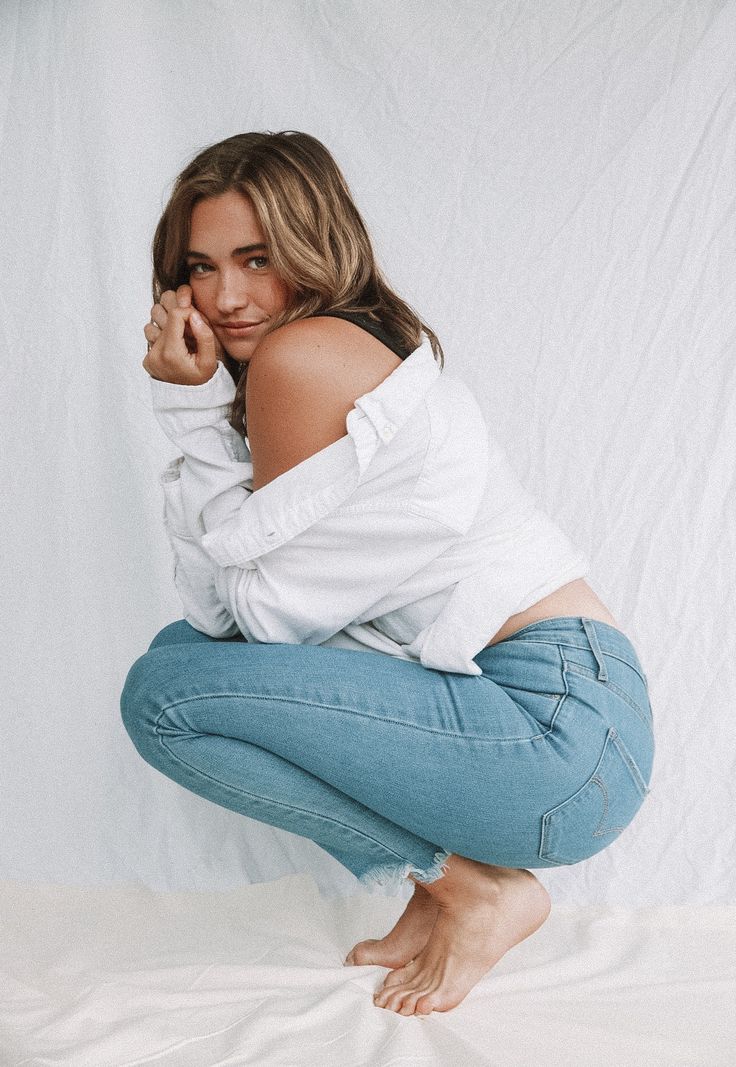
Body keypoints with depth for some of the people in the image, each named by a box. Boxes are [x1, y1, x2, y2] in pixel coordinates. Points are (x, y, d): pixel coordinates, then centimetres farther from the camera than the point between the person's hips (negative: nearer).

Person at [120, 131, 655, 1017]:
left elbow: (258, 608, -7)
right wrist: (196, 405, 2)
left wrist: (189, 406, -1)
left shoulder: (301, 356, -13)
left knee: (164, 694, -12)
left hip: (560, 725, -10)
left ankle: (474, 888, -1)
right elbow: (217, 612, 8)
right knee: (188, 648, 14)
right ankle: (437, 889, 11)